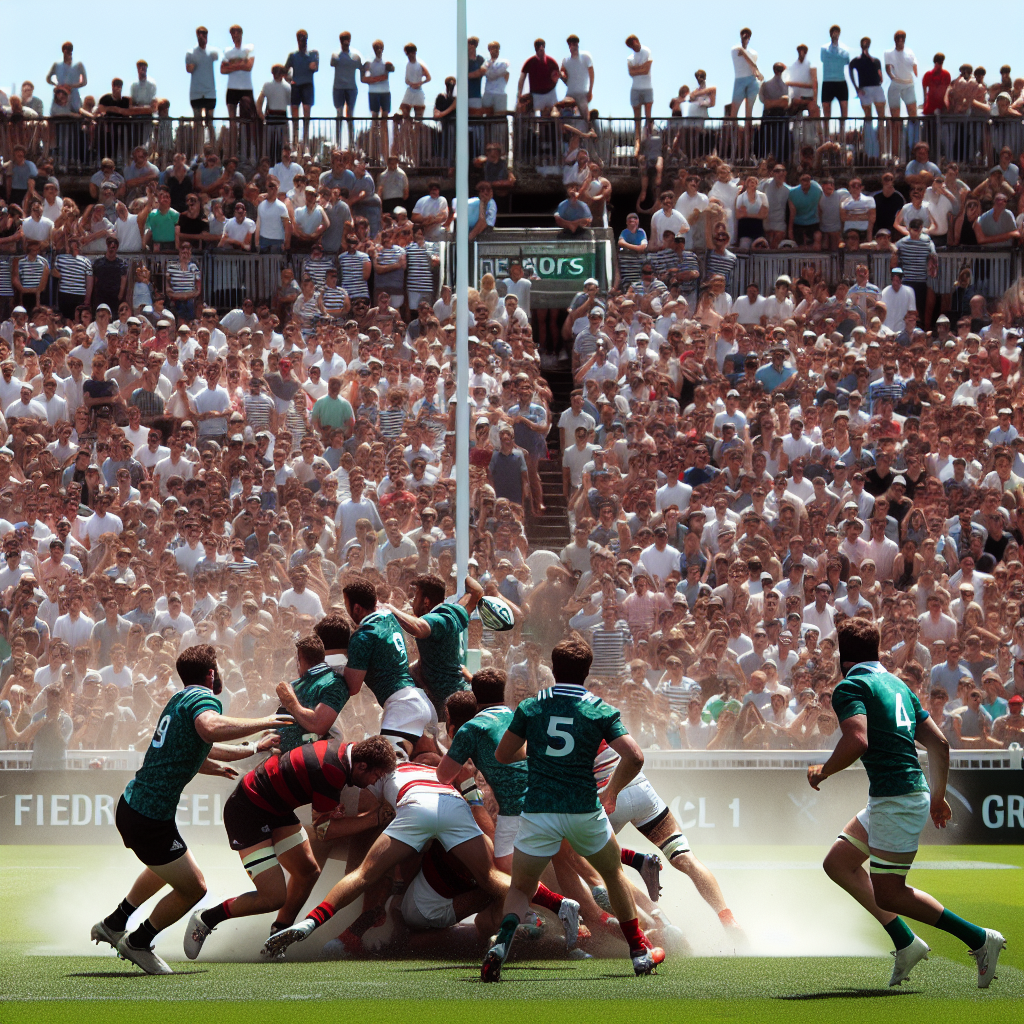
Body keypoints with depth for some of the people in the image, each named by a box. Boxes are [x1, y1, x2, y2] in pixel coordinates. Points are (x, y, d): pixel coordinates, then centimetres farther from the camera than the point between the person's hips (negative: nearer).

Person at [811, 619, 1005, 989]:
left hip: (897, 801, -9)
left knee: (888, 893, -3)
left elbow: (857, 740, -26)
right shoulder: (897, 685, 16)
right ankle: (906, 944, 13)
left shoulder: (850, 687, -9)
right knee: (837, 863, 15)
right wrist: (938, 796, 26)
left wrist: (822, 771, -9)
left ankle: (979, 938, -2)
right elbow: (939, 742, 16)